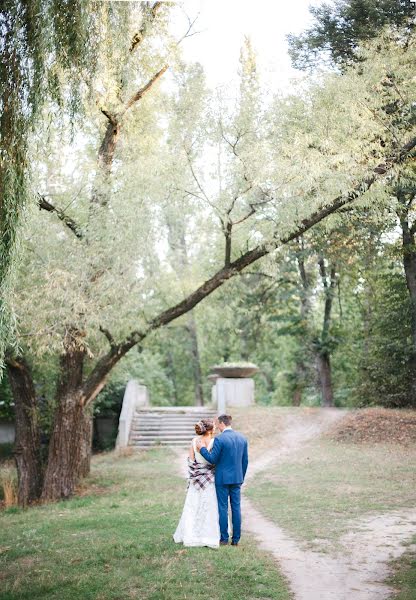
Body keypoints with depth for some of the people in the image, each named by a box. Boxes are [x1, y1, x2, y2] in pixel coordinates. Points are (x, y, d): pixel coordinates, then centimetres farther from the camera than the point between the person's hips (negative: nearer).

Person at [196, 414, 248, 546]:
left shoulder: (219, 439, -15)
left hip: (222, 479, -5)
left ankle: (224, 538, 9)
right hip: (237, 478, 5)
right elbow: (245, 461, 9)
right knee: (236, 507, 9)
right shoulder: (242, 438, 5)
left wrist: (202, 448, -1)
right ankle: (236, 539, 14)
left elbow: (212, 459, -13)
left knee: (223, 508, 4)